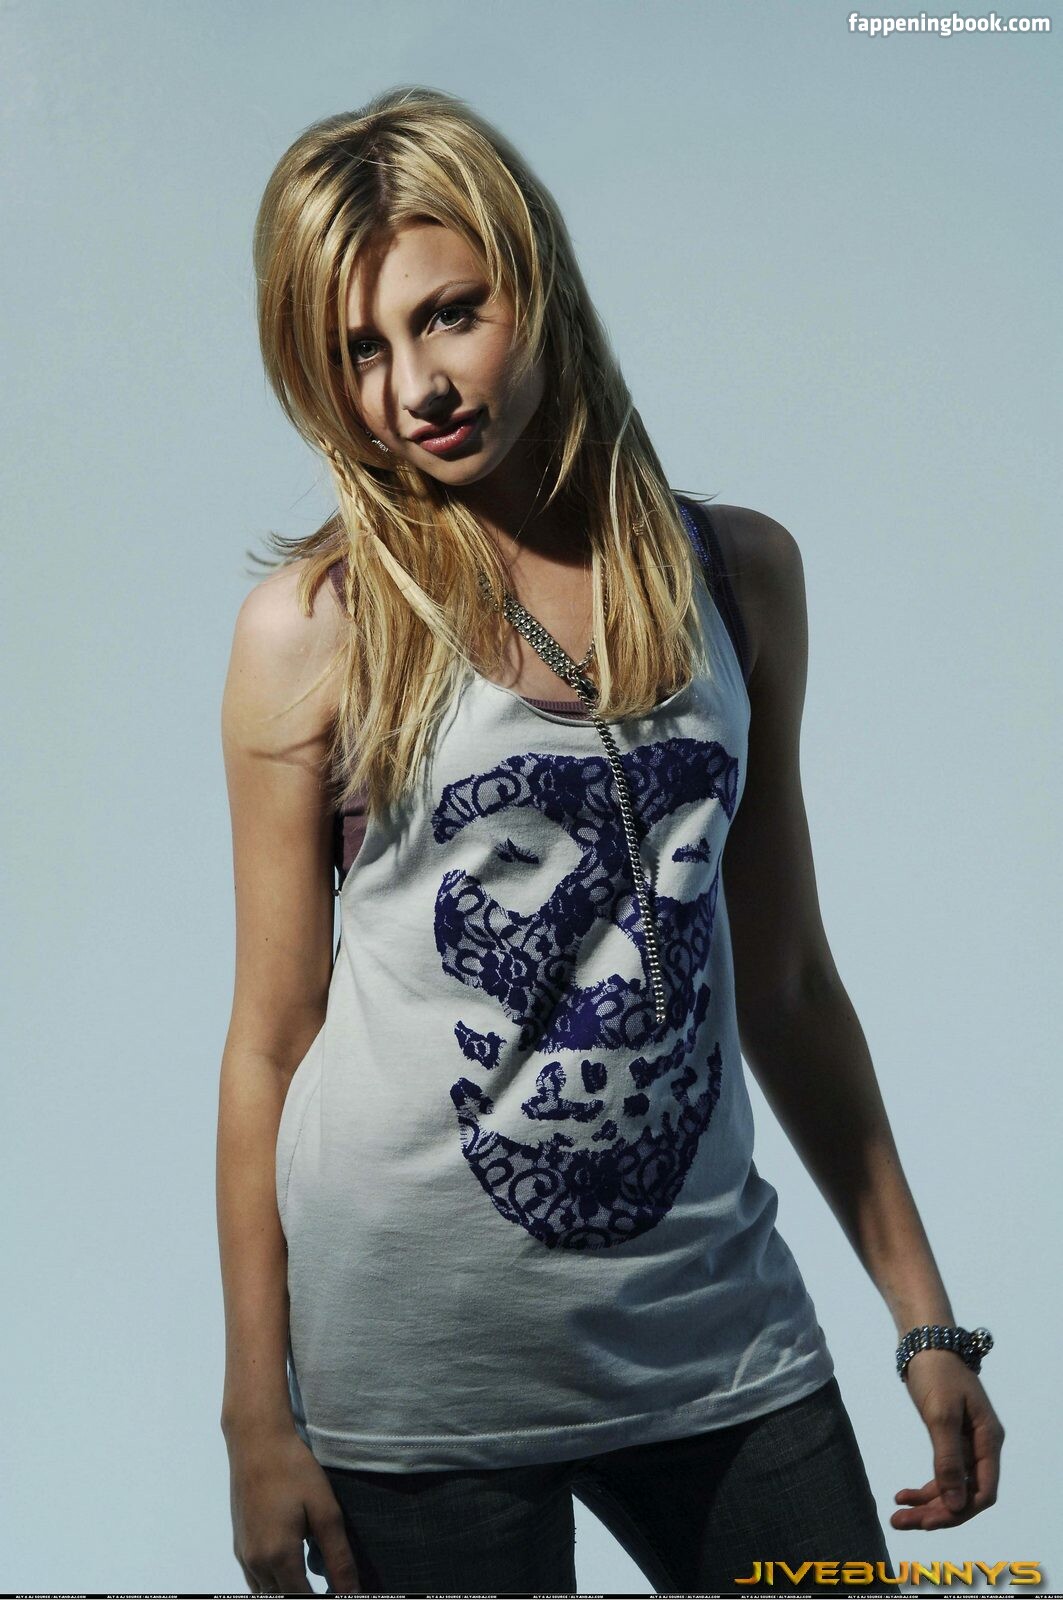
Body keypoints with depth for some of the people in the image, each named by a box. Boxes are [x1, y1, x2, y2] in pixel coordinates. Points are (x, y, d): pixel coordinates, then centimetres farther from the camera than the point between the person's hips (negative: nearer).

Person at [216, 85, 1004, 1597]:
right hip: (418, 1363, -3)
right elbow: (272, 1036, -3)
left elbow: (785, 978, 9)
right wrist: (260, 1416, -3)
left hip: (713, 1316, 3)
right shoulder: (313, 626, -5)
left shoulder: (737, 572, 4)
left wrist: (923, 1312, 10)